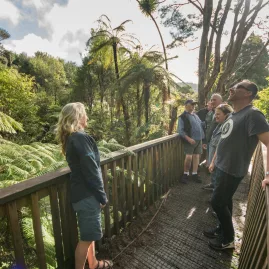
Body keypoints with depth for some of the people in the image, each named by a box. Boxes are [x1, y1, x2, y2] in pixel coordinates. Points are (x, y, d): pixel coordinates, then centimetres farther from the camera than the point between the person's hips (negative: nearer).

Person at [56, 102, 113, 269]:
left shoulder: (71, 138, 8)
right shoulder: (80, 138, -21)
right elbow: (91, 171, -23)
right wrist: (102, 196, -12)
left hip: (82, 192, 10)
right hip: (86, 194, -10)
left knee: (89, 234, 24)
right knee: (87, 237, 8)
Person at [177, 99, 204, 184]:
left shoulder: (195, 115, 16)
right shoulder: (182, 117, -6)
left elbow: (201, 125, 24)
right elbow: (180, 131, -14)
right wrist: (189, 139, -21)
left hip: (199, 139, 7)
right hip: (190, 140, -7)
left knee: (196, 156, 8)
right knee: (189, 157, -12)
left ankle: (194, 174, 18)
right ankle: (185, 174, 7)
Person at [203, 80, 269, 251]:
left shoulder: (252, 114, -20)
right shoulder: (234, 114, 9)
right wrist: (215, 161, 20)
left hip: (232, 170, -8)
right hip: (223, 167, 8)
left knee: (217, 202, 2)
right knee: (225, 200, 20)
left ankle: (228, 238, 24)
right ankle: (223, 229, 39)